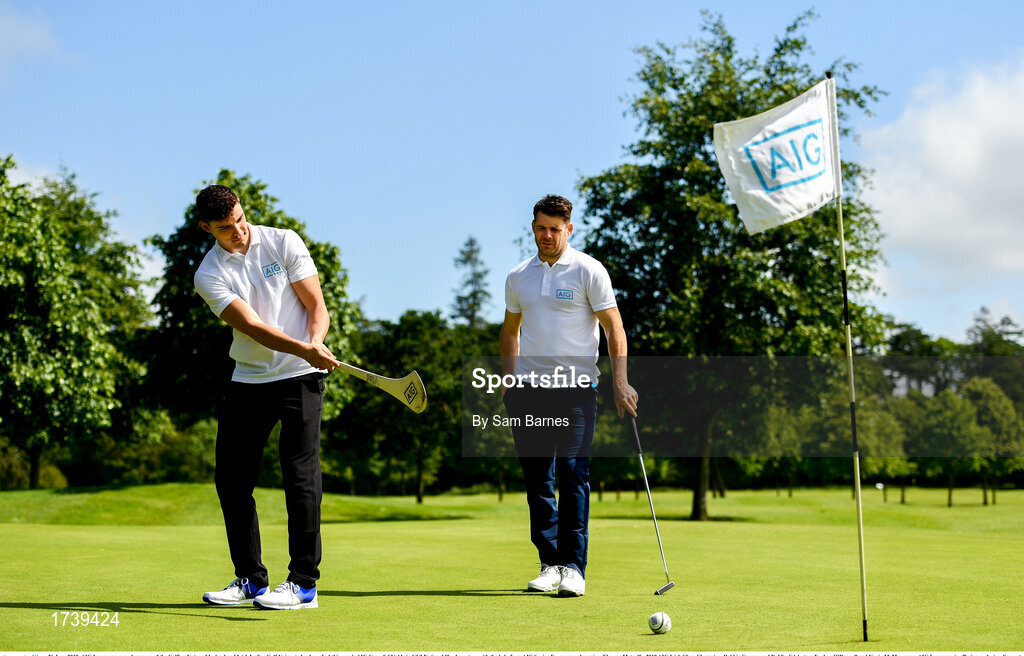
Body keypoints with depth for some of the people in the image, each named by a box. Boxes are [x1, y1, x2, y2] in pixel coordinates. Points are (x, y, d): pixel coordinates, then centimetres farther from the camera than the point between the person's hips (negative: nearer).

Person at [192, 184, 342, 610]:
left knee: (300, 472, -10)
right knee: (232, 477, 3)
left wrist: (317, 343, -21)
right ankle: (250, 579, 16)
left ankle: (304, 583, -6)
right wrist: (303, 349, -34)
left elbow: (317, 306, 0)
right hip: (247, 379, 3)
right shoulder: (209, 275, -4)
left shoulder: (284, 242, -1)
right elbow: (253, 326, -18)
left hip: (300, 375, -2)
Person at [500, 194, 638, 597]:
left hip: (574, 387, -4)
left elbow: (613, 327, -3)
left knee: (573, 475, -9)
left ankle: (573, 567, -7)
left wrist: (620, 381, -12)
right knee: (536, 479, 5)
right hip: (528, 389, 4)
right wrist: (508, 382, 14)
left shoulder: (589, 271, -2)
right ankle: (549, 564, 12)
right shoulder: (518, 277, 12)